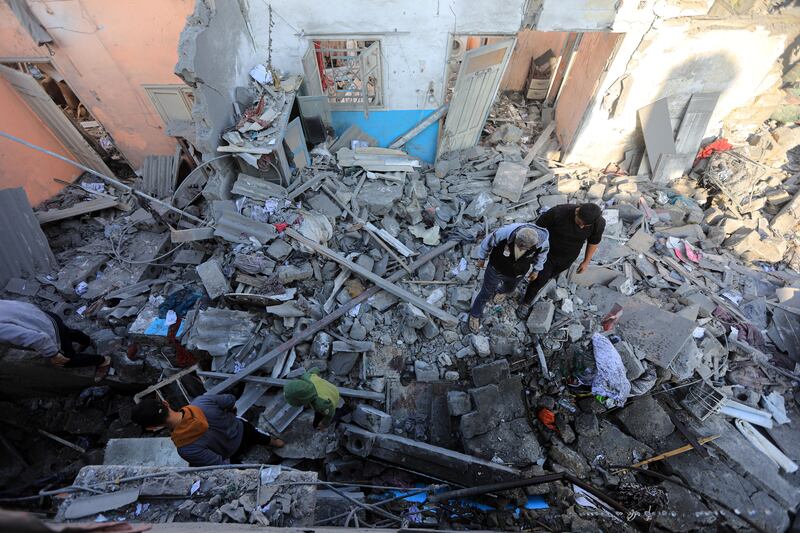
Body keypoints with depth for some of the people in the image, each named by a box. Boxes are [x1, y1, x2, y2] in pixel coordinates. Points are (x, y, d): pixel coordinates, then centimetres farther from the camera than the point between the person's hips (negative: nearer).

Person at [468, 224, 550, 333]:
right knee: (486, 293, 15)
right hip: (496, 268, -2)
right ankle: (475, 314, 44)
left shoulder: (543, 241, -31)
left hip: (517, 274, 3)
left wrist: (536, 270, 10)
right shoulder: (504, 233, -40)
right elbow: (488, 242, -17)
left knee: (509, 288, 32)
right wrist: (482, 258, -2)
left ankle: (501, 291, 71)